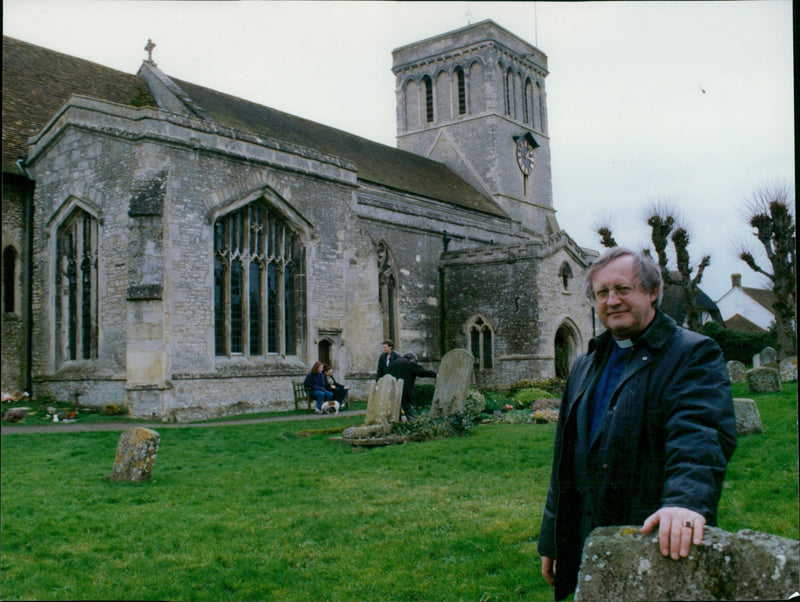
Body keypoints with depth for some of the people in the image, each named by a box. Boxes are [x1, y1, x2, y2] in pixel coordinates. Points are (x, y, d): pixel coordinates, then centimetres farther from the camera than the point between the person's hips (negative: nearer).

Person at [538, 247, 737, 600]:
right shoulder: (585, 366, 15)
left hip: (658, 545, -6)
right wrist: (551, 542, 15)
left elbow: (700, 435, -23)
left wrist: (686, 500, -41)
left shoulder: (693, 354, -6)